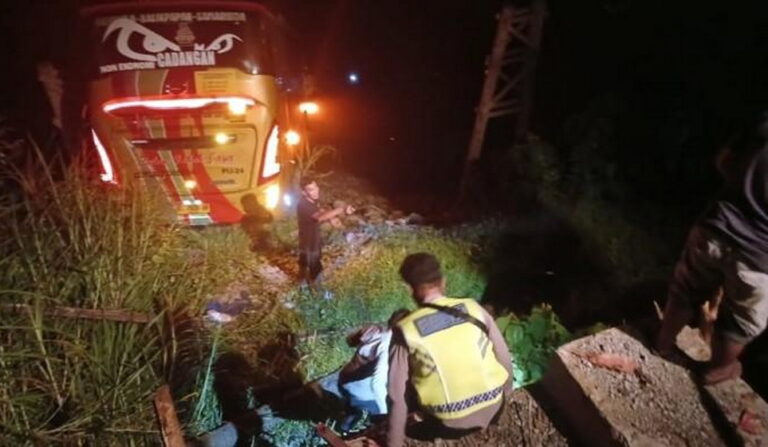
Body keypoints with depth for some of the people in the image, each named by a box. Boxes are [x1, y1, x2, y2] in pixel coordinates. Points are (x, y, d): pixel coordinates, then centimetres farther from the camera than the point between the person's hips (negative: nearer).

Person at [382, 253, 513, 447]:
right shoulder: (473, 308, -7)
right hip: (493, 409, 3)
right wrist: (505, 393, 22)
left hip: (451, 426, -2)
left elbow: (397, 395, -9)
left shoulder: (405, 330, -13)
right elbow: (503, 356, 2)